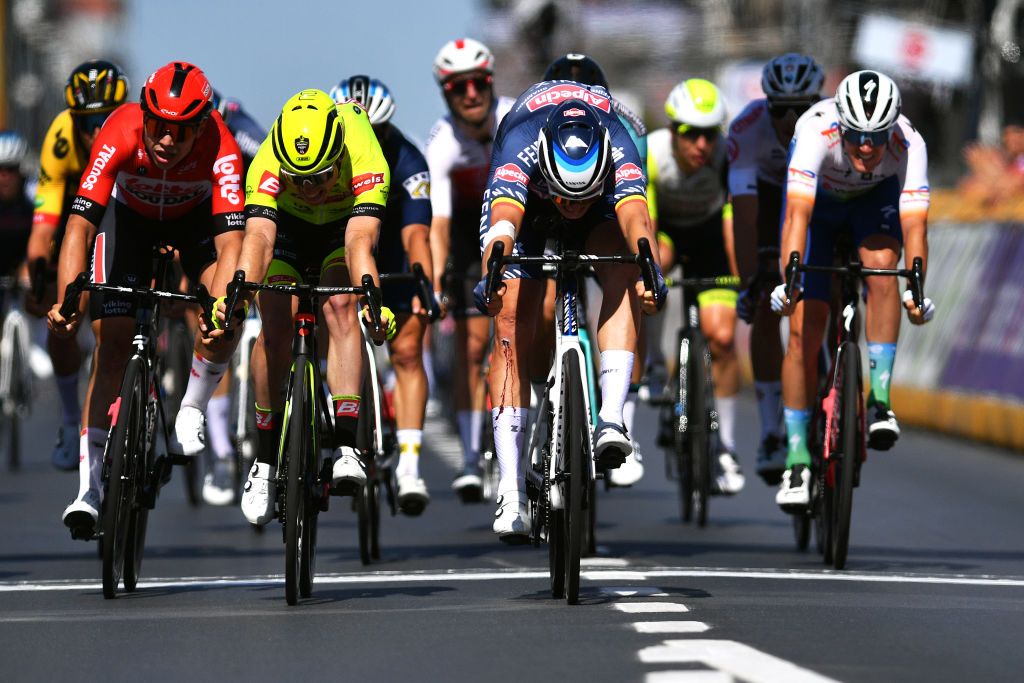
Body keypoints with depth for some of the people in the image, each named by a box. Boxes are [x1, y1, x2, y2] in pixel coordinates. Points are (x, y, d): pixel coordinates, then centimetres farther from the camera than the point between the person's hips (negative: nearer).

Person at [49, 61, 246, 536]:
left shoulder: (220, 150, -37)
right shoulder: (120, 136, -37)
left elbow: (230, 243, -42)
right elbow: (79, 226, -40)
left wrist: (221, 306, -59)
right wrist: (67, 301, -53)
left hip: (194, 215, 0)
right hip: (129, 213, 0)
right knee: (113, 339, -11)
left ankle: (190, 413, 1)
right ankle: (90, 483, -9)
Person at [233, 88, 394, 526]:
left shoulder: (365, 161, -39)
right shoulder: (267, 165, -36)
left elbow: (360, 242, -48)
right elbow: (257, 239, -47)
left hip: (343, 225, -1)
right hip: (287, 226, 1)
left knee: (340, 309, -26)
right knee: (275, 328, -16)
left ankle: (346, 445, -30)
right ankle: (265, 459, -2)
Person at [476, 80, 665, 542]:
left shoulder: (618, 151, -39)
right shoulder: (519, 150, -41)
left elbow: (635, 215, -55)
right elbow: (504, 222, -56)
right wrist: (491, 275, -76)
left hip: (603, 201, 1)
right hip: (528, 201, -1)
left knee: (624, 274, -31)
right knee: (512, 329, -13)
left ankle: (610, 418, -35)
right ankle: (511, 491, -13)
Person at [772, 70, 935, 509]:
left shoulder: (908, 145, -34)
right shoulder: (816, 130, -39)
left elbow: (914, 225, -40)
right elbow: (798, 214, -47)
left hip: (876, 198, 1)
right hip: (819, 201, -1)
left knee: (881, 264, -33)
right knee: (803, 331, -8)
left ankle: (880, 397, -25)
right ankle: (797, 461, 1)